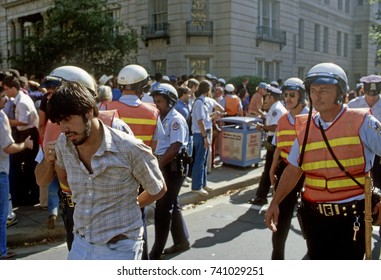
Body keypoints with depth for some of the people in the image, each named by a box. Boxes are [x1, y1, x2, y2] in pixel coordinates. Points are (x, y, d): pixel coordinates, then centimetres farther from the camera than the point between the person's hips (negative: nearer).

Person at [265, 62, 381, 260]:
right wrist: (275, 202, 1)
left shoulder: (361, 122, -8)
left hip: (351, 215, -4)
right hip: (314, 214, 4)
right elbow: (293, 169, 9)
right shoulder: (304, 127, 4)